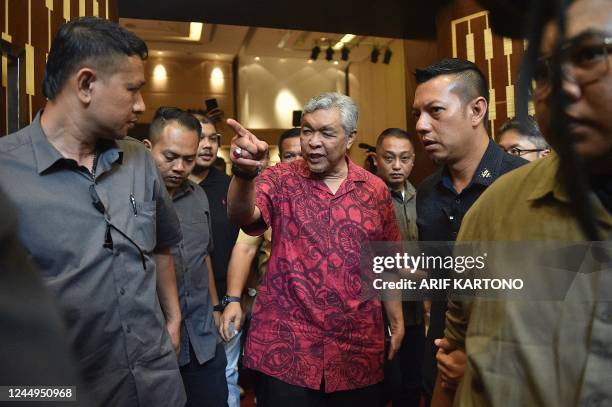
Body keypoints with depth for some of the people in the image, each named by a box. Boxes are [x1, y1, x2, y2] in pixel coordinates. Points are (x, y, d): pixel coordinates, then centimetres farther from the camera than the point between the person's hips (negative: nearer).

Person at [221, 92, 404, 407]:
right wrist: (244, 173, -42)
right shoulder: (280, 180, -3)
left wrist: (396, 320, 13)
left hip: (358, 347, 2)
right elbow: (242, 216, -23)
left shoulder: (376, 190, 3)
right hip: (285, 345, -2)